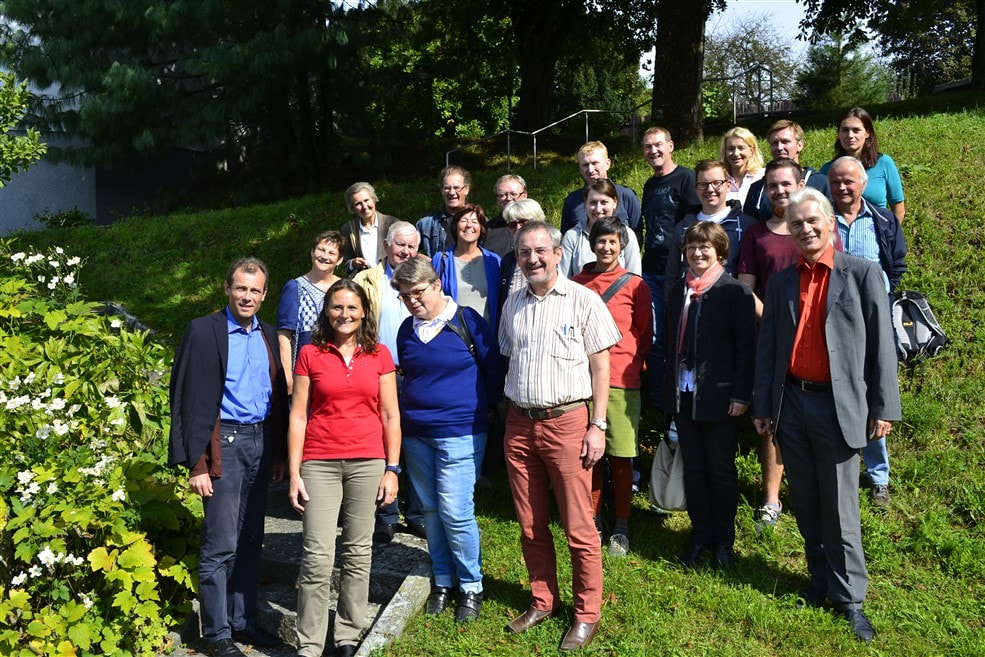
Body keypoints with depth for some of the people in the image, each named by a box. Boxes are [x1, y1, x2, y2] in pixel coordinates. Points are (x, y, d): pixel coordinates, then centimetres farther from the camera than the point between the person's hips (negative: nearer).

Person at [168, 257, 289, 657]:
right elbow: (190, 401, -10)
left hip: (261, 444, 6)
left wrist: (278, 455, 11)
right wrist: (197, 464, -13)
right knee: (220, 546, -1)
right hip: (224, 445, -6)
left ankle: (243, 620, 26)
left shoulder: (268, 336, 11)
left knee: (250, 541, 13)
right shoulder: (204, 332, -7)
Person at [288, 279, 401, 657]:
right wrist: (294, 474, -1)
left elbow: (390, 416, 7)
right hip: (319, 464, -1)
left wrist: (392, 469, 2)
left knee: (358, 552, 7)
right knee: (316, 558, -3)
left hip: (367, 462, 1)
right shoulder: (310, 355, 4)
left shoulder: (379, 356, 7)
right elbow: (298, 416, 3)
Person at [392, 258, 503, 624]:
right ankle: (443, 581, 27)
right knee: (431, 510, 12)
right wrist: (410, 412, 14)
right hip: (415, 434, 6)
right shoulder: (407, 329, 7)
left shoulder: (467, 321, -9)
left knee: (455, 512, -7)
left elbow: (493, 372, -2)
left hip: (459, 433, -6)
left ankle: (471, 586, 12)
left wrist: (479, 412, 2)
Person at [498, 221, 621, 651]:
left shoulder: (582, 300, -4)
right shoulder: (512, 305, 11)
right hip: (519, 424, 5)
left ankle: (587, 614, 15)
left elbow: (600, 366, -4)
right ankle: (543, 602, 28)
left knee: (579, 527, 0)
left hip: (566, 422, -5)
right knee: (530, 526, 12)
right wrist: (509, 418, 12)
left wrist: (597, 426, -10)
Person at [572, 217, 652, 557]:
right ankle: (594, 521, 25)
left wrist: (631, 364, 1)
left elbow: (645, 335, 9)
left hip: (621, 382, -2)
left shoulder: (634, 285, 1)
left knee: (620, 458, 4)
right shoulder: (577, 283, 7)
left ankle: (621, 527, 19)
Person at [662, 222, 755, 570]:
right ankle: (700, 536, 25)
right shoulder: (678, 290, 10)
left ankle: (724, 539, 22)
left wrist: (741, 395, -13)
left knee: (721, 470, 7)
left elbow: (746, 346, -9)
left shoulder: (735, 292, -8)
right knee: (693, 469, 12)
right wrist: (670, 389, 10)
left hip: (719, 395, -5)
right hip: (684, 394, 5)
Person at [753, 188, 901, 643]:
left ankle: (849, 596, 17)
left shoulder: (863, 274, -2)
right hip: (791, 404, 4)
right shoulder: (781, 282, 8)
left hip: (838, 406, -3)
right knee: (806, 503, 13)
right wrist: (761, 407, 6)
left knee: (840, 509, 2)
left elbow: (881, 344, -4)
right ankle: (820, 580, 29)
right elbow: (766, 347, 8)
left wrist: (884, 408, -7)